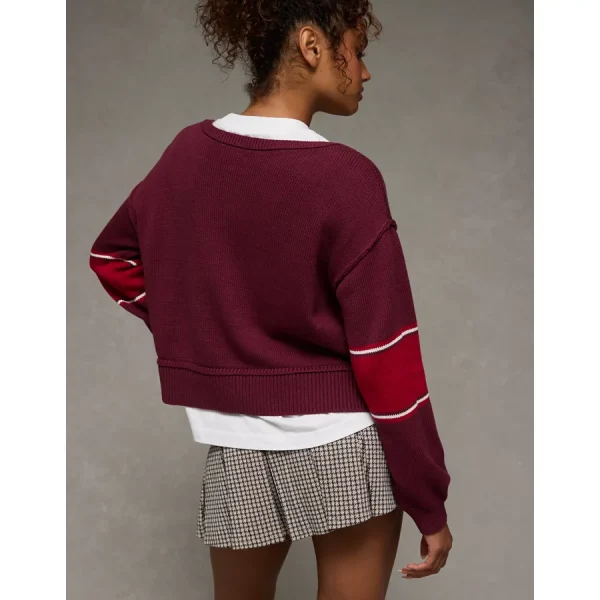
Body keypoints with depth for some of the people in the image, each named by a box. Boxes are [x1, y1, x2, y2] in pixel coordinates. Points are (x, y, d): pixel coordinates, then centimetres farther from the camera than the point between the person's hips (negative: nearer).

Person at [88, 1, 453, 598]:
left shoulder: (188, 152, -1)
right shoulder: (344, 178, -17)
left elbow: (111, 256, 16)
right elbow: (386, 357, -16)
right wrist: (429, 503, -7)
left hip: (235, 448, 5)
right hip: (346, 448, -4)